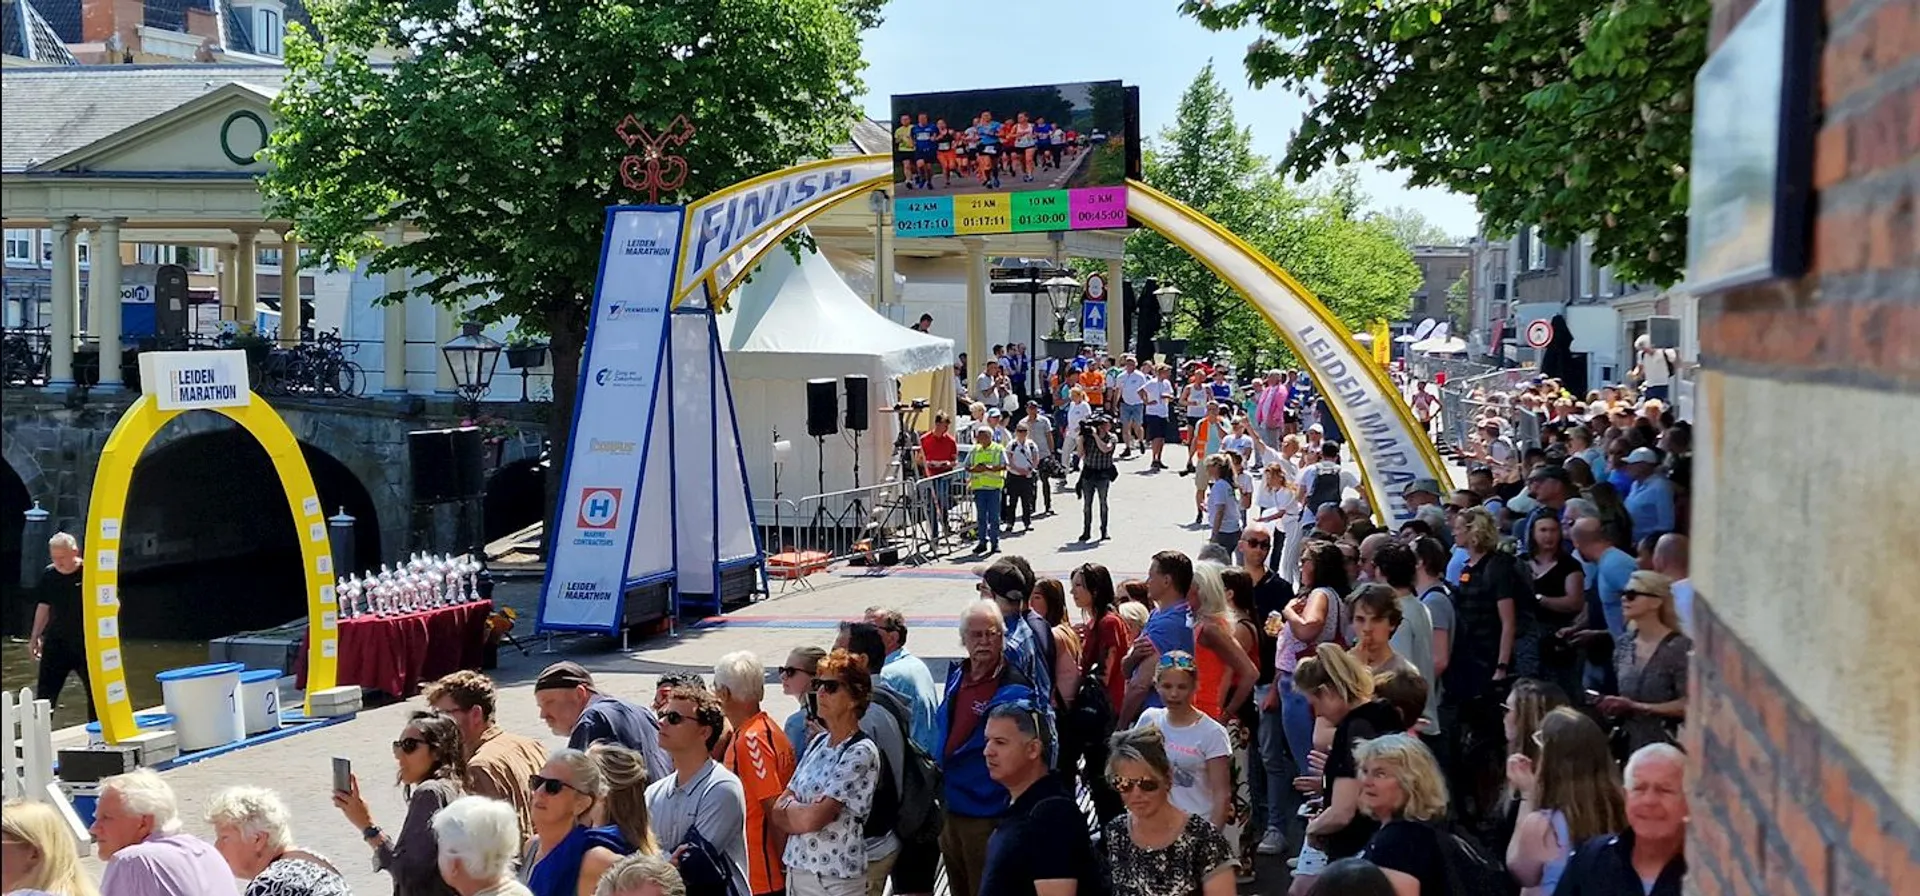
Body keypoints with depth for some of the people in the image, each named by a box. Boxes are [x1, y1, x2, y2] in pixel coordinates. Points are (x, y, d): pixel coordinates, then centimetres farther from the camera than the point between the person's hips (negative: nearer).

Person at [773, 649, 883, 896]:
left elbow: (811, 819, -21)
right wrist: (803, 812, -12)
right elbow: (778, 813, 7)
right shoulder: (819, 742, 7)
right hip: (797, 869, 7)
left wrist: (788, 805, -2)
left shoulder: (862, 752, -16)